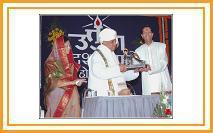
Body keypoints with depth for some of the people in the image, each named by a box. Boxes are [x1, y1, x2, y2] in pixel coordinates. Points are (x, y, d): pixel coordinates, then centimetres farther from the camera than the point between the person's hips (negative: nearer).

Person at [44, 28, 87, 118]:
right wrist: (74, 82, -15)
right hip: (58, 98, -6)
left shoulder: (69, 61, 13)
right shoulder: (51, 63, -6)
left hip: (71, 98, 6)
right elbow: (54, 83, -14)